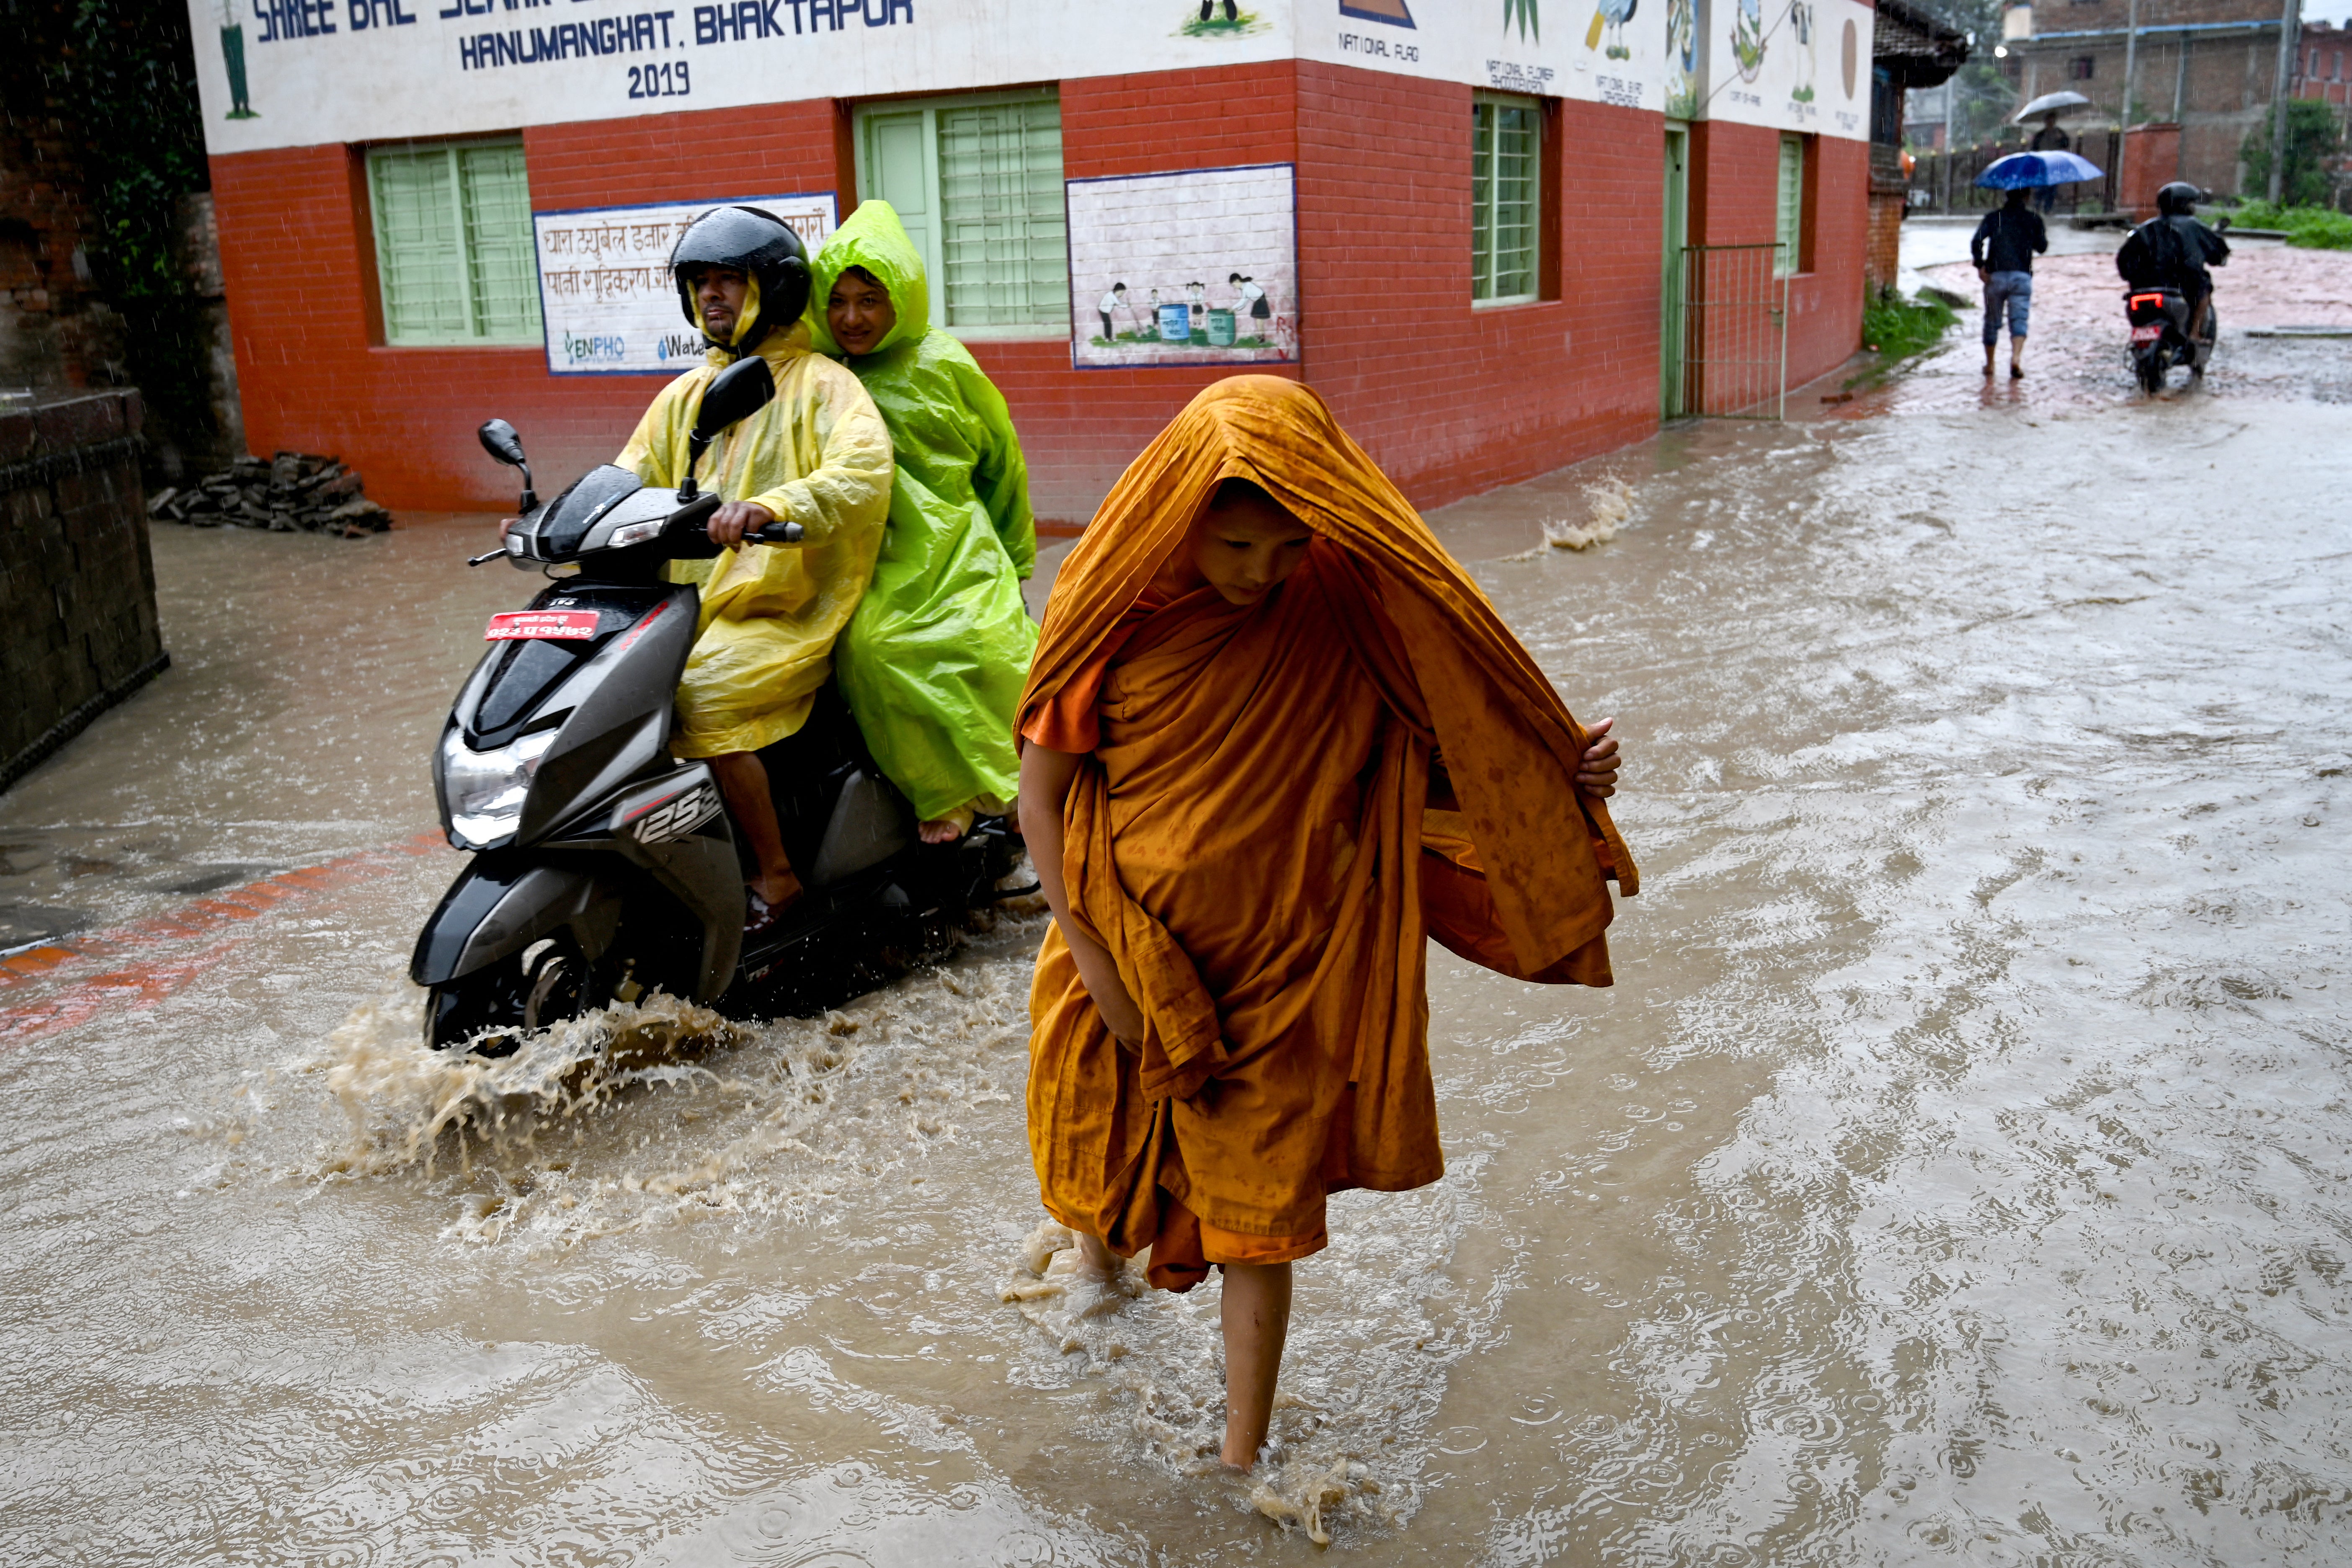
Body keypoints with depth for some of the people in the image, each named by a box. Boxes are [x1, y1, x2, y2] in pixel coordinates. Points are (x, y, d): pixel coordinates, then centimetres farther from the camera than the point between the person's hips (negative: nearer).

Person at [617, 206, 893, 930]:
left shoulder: (821, 385, -3)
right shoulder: (686, 394, 20)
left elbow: (865, 472, -21)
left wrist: (771, 505, -39)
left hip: (785, 617, -7)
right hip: (691, 611, 7)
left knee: (702, 695, -30)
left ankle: (777, 875, -15)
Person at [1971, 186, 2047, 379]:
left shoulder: (1993, 217, 9)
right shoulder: (2034, 219, 7)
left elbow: (1977, 241, -7)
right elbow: (2041, 247, 11)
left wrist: (1980, 265, -8)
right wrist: (2044, 237, 30)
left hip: (1995, 276, 1)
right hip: (2022, 276, -1)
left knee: (1992, 321, 12)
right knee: (2019, 320, -4)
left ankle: (1989, 364, 20)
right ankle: (2016, 357, -28)